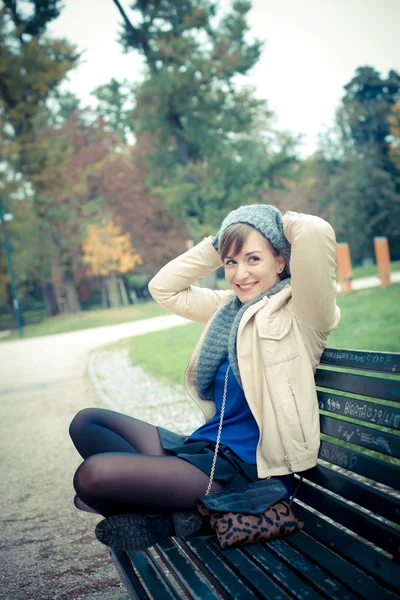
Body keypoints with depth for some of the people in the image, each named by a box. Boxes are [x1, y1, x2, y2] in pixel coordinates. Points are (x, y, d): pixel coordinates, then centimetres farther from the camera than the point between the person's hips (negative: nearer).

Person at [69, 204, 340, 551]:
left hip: (248, 467, -9)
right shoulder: (231, 307, 14)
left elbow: (317, 232, -26)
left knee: (93, 474, -26)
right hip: (206, 445, 9)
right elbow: (164, 288, 21)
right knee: (87, 422, 12)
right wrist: (218, 244, 13)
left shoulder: (299, 311, -9)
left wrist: (279, 222, -3)